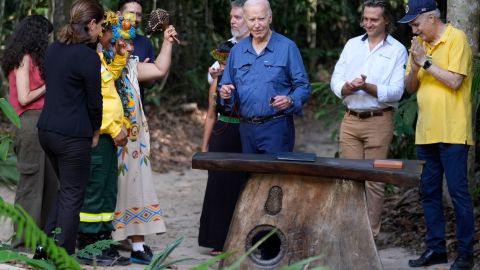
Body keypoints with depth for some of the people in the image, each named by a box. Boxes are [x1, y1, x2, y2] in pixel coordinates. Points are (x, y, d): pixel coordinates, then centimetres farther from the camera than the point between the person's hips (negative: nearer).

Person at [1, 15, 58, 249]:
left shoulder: (30, 59, 18)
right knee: (31, 180, -5)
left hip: (41, 123, 9)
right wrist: (48, 86, -4)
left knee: (49, 180, 10)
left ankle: (41, 233, 14)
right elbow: (24, 98, -14)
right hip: (31, 122, -9)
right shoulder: (25, 59, -8)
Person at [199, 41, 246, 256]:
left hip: (245, 140, -4)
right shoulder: (217, 83, 7)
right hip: (221, 139, 4)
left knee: (240, 188, -1)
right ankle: (219, 241, 11)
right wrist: (204, 147, 12)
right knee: (219, 187, 3)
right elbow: (211, 116, 13)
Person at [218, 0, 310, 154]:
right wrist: (225, 93, -7)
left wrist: (290, 101, -24)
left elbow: (303, 87, -4)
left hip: (276, 127, -4)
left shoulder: (287, 47, -3)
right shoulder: (237, 51, 11)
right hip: (246, 128, 4)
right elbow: (226, 86, 16)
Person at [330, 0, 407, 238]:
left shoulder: (397, 51, 0)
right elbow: (336, 80, 7)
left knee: (374, 180, -2)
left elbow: (396, 92, -8)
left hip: (379, 121, -3)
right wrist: (348, 87, -16)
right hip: (350, 120, 4)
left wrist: (367, 87, -22)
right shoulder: (352, 44, 13)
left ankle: (371, 233, 4)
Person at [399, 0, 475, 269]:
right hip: (426, 133, 7)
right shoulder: (420, 44, 12)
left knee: (458, 191, -4)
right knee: (429, 192, 10)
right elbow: (411, 87, 12)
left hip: (452, 133, -7)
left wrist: (426, 61, -15)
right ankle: (436, 248, 18)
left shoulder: (456, 39, -8)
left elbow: (454, 81, -17)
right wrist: (415, 65, -6)